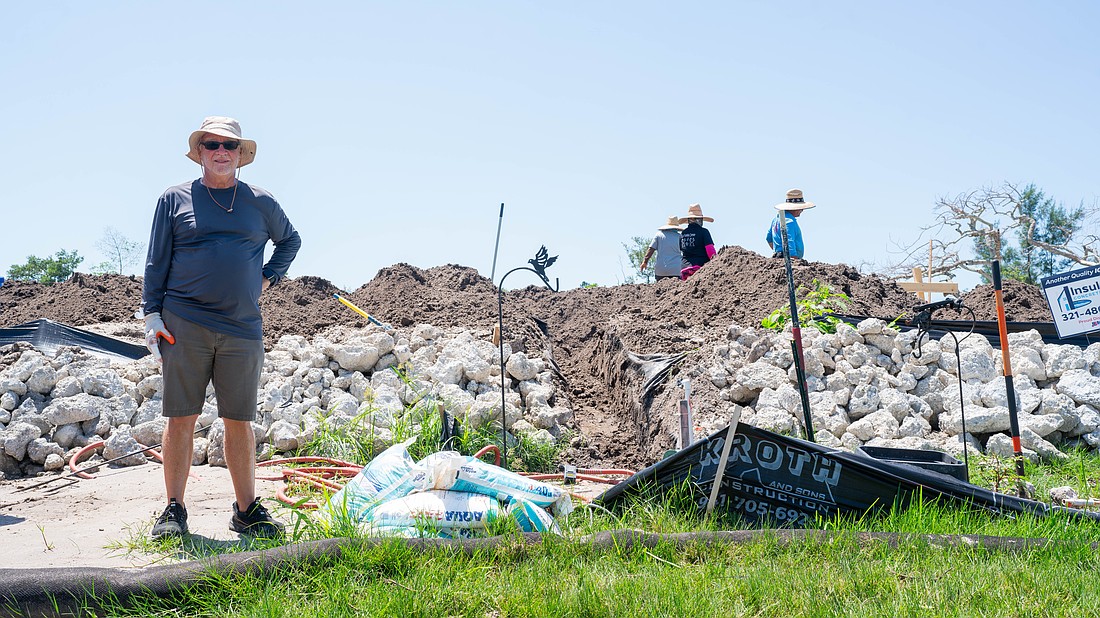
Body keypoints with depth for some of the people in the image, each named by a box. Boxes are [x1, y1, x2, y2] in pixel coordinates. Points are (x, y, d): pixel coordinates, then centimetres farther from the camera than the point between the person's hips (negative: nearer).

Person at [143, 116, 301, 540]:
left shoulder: (260, 202, 12)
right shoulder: (175, 199, 7)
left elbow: (291, 240, 28)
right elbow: (157, 263, 8)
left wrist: (270, 277, 13)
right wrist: (152, 315, 0)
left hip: (242, 329, 2)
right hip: (184, 326, -1)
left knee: (240, 421, 5)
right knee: (181, 417, 0)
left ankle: (246, 510, 14)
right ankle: (174, 510, 9)